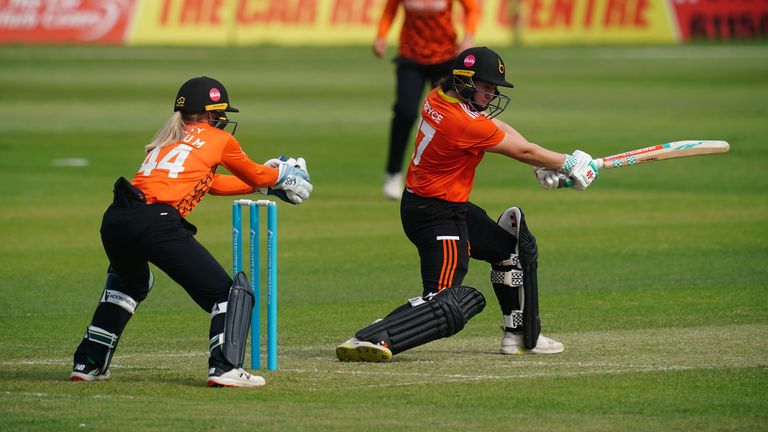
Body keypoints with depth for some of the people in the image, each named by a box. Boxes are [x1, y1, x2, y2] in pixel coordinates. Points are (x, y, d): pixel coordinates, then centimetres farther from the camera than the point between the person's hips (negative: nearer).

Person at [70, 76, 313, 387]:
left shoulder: (166, 140, 32)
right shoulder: (219, 139, 14)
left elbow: (213, 184, 43)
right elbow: (256, 176, 29)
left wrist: (264, 184, 50)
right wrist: (283, 174, 49)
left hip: (115, 221, 7)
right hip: (157, 222, -7)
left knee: (129, 282, 35)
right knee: (225, 292, 2)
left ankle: (88, 363, 32)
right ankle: (224, 368, -14)